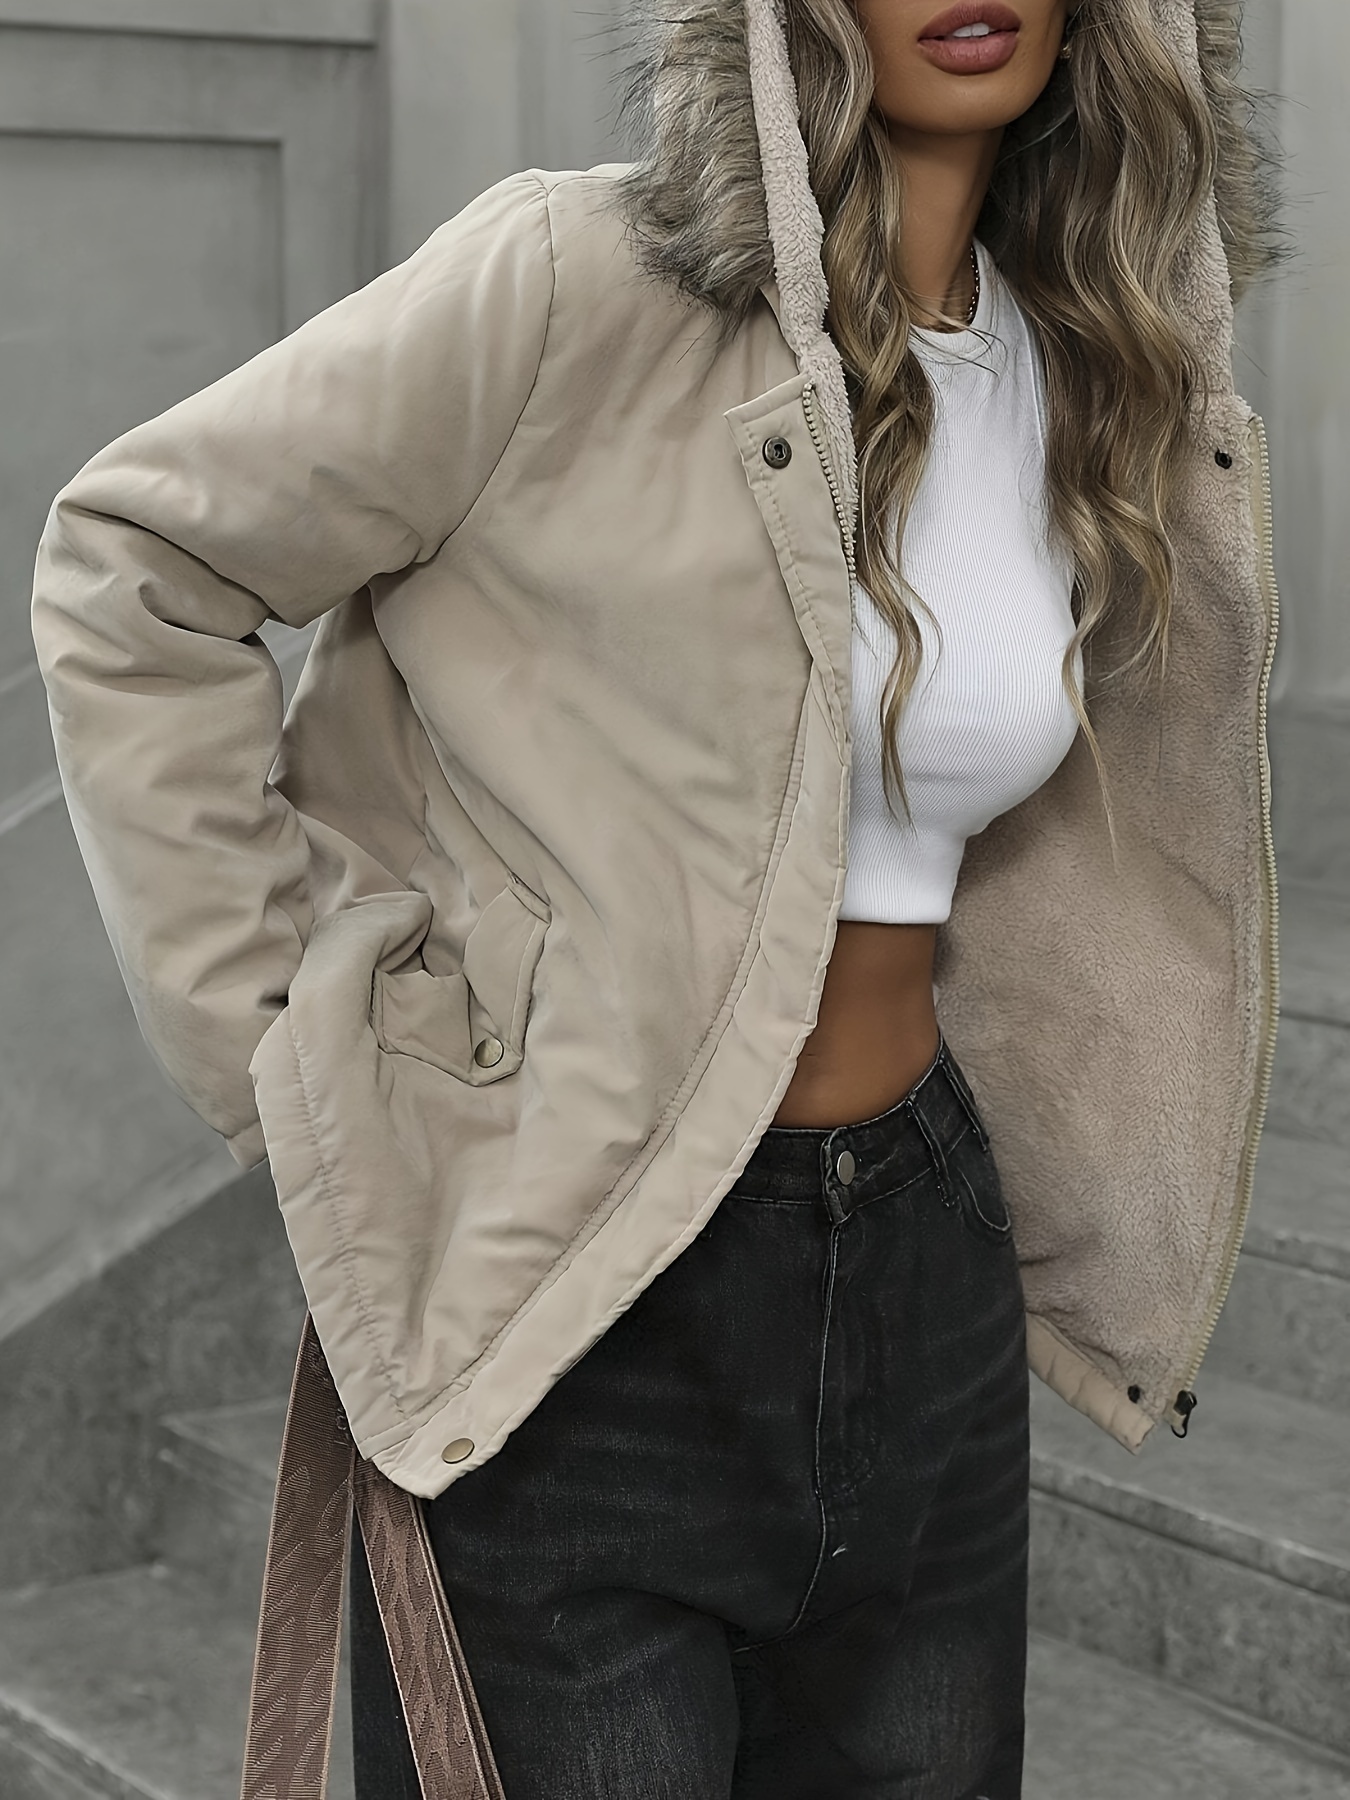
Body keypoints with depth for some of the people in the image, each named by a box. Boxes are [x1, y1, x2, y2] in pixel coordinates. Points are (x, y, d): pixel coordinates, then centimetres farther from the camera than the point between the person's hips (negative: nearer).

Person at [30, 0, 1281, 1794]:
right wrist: (278, 1054, -11)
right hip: (576, 1304, -5)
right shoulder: (571, 281, -15)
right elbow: (129, 576, -10)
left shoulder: (1104, 383, 4)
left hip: (921, 1263, 6)